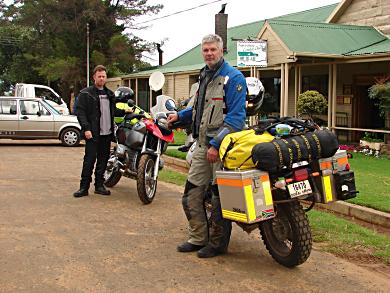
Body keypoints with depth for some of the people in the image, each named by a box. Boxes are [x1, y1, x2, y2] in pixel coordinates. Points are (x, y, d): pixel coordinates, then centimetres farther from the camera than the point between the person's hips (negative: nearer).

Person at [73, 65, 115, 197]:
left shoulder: (110, 94, 18)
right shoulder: (85, 93, -1)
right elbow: (80, 112, -8)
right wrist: (86, 128, -16)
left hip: (107, 133, 6)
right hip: (93, 133, -5)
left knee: (103, 159, 9)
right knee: (89, 160, -6)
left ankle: (99, 185, 17)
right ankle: (84, 187, 0)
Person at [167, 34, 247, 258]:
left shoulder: (233, 78, -11)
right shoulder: (204, 76, 17)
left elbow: (236, 117, -18)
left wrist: (216, 144, -22)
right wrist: (180, 116, 19)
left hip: (221, 147, -8)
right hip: (203, 145, 9)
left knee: (220, 197, 0)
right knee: (192, 194, 9)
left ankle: (218, 243, 13)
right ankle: (198, 238, 21)